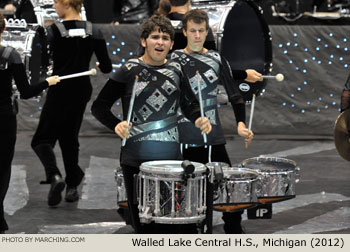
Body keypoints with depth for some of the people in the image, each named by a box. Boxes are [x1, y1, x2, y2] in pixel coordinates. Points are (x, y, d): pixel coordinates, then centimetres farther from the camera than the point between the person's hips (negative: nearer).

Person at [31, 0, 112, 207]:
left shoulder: (53, 32, -12)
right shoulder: (94, 32, -1)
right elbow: (106, 68, 3)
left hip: (59, 90, -4)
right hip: (81, 89, 4)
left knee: (43, 138, 5)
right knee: (69, 137, 18)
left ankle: (54, 175, -19)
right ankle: (72, 186, 15)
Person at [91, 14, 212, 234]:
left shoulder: (176, 71, 8)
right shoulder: (129, 71, -3)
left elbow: (189, 104, 19)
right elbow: (99, 106, -2)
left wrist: (198, 119, -3)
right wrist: (116, 125, -21)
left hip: (171, 157, 3)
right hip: (136, 157, -3)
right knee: (142, 220, 3)